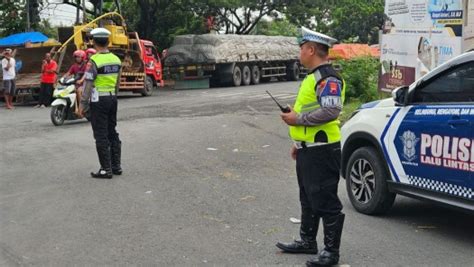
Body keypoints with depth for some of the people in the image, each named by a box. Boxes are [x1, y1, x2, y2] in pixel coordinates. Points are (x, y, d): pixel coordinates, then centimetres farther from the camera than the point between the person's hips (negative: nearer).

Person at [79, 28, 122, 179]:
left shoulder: (94, 61, -15)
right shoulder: (116, 59, 6)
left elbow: (88, 84, -15)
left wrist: (83, 104, -10)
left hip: (99, 100, -7)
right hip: (112, 98, 7)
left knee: (101, 136, -2)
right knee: (112, 133, 14)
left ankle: (106, 169, -1)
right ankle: (116, 166, 18)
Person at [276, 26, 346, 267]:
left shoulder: (327, 77, -16)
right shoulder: (313, 76, 17)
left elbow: (331, 111, -28)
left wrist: (298, 119, -21)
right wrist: (299, 142, 25)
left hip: (321, 150, -11)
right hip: (308, 149, 11)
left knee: (325, 202, -3)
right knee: (308, 199, 20)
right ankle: (307, 241, 33)